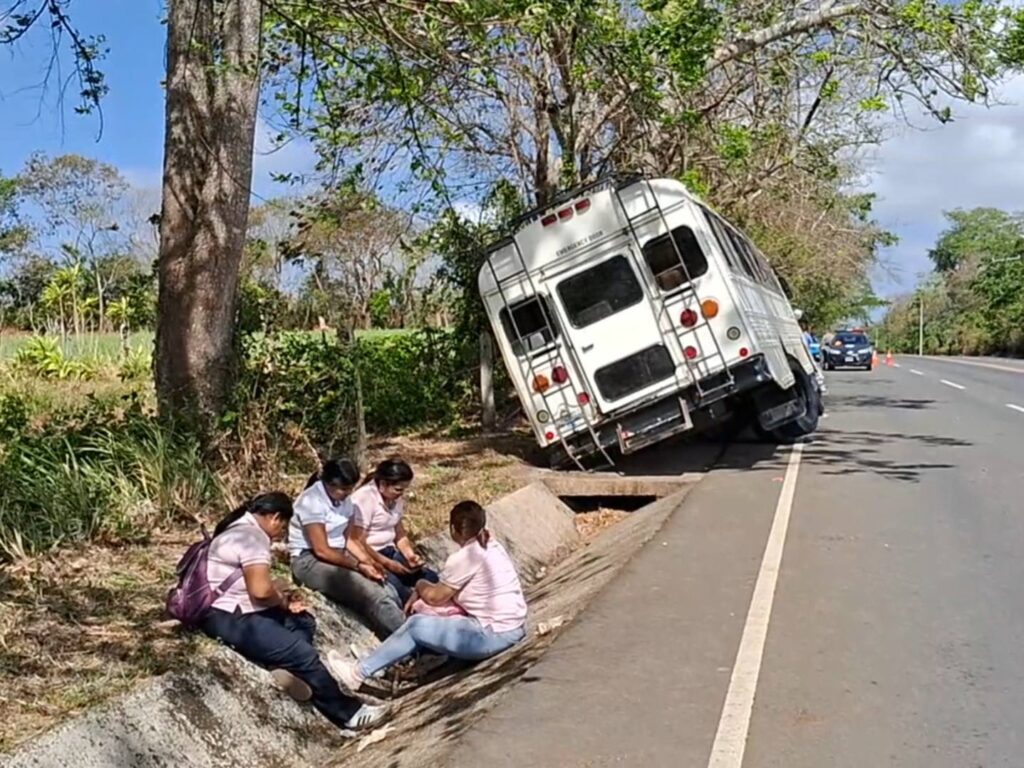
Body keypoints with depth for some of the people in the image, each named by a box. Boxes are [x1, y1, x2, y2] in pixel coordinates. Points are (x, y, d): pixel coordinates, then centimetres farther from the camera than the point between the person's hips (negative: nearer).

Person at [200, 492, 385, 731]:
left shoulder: (242, 528, 14)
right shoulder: (253, 536, -19)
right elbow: (261, 589, -28)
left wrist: (283, 600, 4)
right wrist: (283, 601, -7)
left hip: (237, 610, 11)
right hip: (227, 618, -11)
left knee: (303, 622, 12)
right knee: (303, 654, -13)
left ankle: (285, 666, -12)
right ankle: (348, 713, -1)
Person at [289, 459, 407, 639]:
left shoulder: (344, 499, 5)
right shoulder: (312, 501, -18)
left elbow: (348, 538, 7)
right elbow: (322, 551, -20)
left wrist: (367, 560, -10)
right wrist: (358, 566, -20)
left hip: (339, 558, 7)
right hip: (310, 561, -7)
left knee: (388, 592, -17)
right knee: (372, 594, -27)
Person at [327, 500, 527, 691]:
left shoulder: (465, 557, -17)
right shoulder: (491, 547, 11)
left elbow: (434, 597, -6)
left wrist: (420, 585, 14)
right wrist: (422, 592, 9)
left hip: (494, 635, -9)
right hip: (512, 626, 9)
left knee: (417, 625, -5)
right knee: (433, 617, 12)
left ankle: (359, 673, 4)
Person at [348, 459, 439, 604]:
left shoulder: (396, 499, 8)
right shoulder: (364, 499, -16)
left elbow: (400, 535, 12)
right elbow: (357, 542, -18)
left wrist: (410, 555, -8)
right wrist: (387, 563, -21)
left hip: (389, 552, 8)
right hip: (369, 556, -8)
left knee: (430, 578, -12)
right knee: (393, 584, -33)